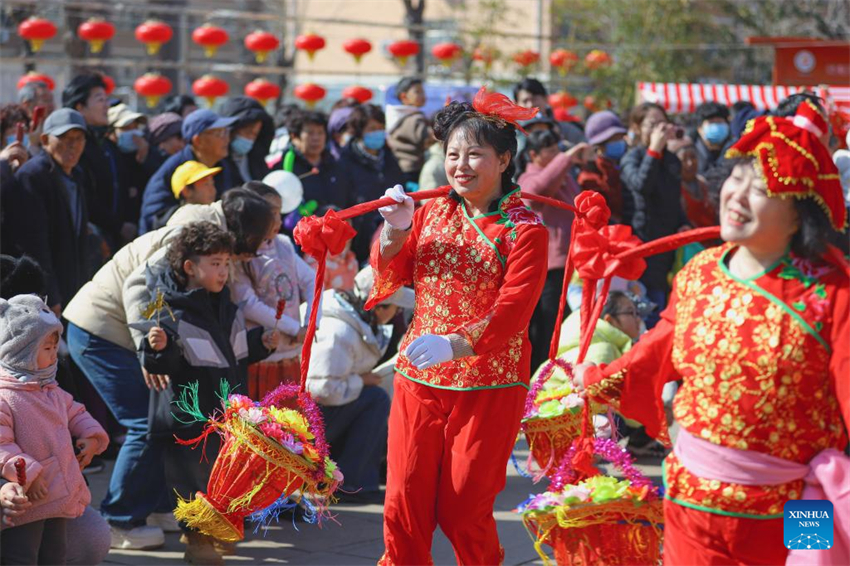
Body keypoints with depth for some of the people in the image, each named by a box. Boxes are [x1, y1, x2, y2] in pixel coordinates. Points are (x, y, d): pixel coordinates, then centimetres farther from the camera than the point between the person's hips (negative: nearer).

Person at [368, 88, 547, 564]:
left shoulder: (525, 230, -7)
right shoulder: (432, 212, 10)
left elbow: (511, 312, -18)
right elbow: (389, 279, 7)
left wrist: (455, 344, -33)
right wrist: (396, 232, -12)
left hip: (488, 386, -4)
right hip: (418, 378, 4)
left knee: (464, 510, 1)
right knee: (404, 502, 3)